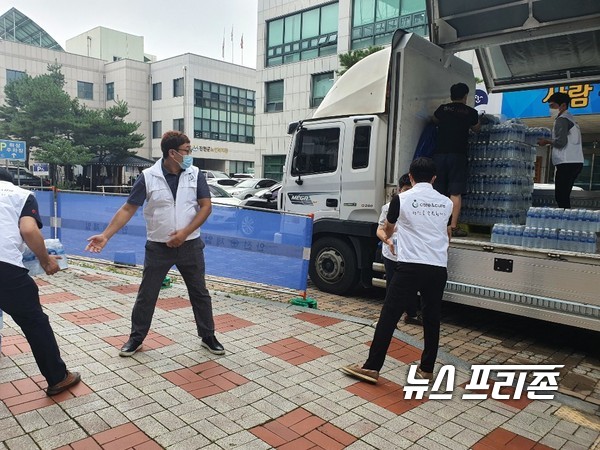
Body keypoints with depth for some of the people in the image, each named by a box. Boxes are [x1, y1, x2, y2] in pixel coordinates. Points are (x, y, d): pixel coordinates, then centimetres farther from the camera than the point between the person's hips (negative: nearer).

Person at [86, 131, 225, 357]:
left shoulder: (195, 175, -3)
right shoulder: (148, 177, -8)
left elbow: (206, 206, -5)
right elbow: (127, 209, -5)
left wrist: (185, 232, -15)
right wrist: (105, 235, -14)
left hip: (190, 245, 1)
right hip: (158, 247, -1)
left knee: (199, 293, 10)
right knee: (146, 295, 8)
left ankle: (208, 336, 26)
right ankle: (136, 338, 27)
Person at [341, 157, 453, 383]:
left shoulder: (401, 199, 0)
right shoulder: (446, 203, 12)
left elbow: (388, 230, 17)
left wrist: (389, 236, 42)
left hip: (410, 267, -4)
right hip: (438, 269, 5)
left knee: (388, 316, -2)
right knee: (432, 319, 14)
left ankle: (371, 367, 0)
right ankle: (426, 369, 23)